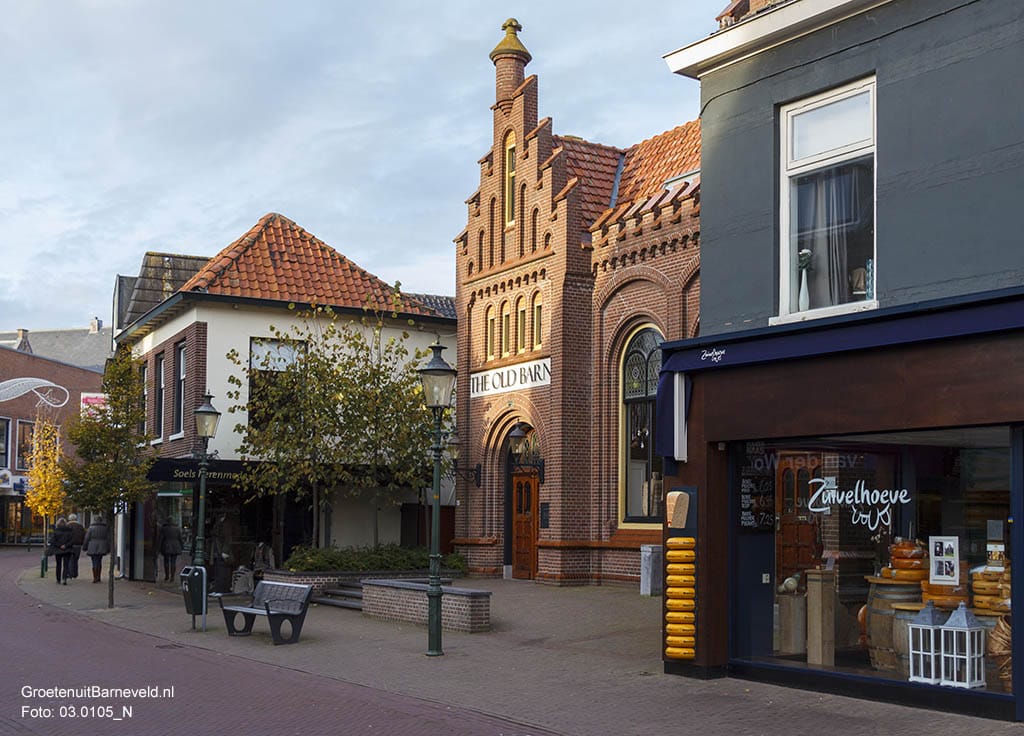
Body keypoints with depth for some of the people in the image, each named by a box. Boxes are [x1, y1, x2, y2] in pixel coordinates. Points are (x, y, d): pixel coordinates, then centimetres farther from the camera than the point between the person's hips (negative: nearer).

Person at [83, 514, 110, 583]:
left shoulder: (91, 527, -6)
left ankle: (95, 578, -5)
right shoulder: (105, 528, 4)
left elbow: (87, 538, -3)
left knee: (95, 562, -2)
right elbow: (108, 539, 6)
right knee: (99, 562, 16)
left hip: (93, 548, -4)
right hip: (102, 548, 4)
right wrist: (108, 548, 12)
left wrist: (85, 547, 6)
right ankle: (98, 577, 17)